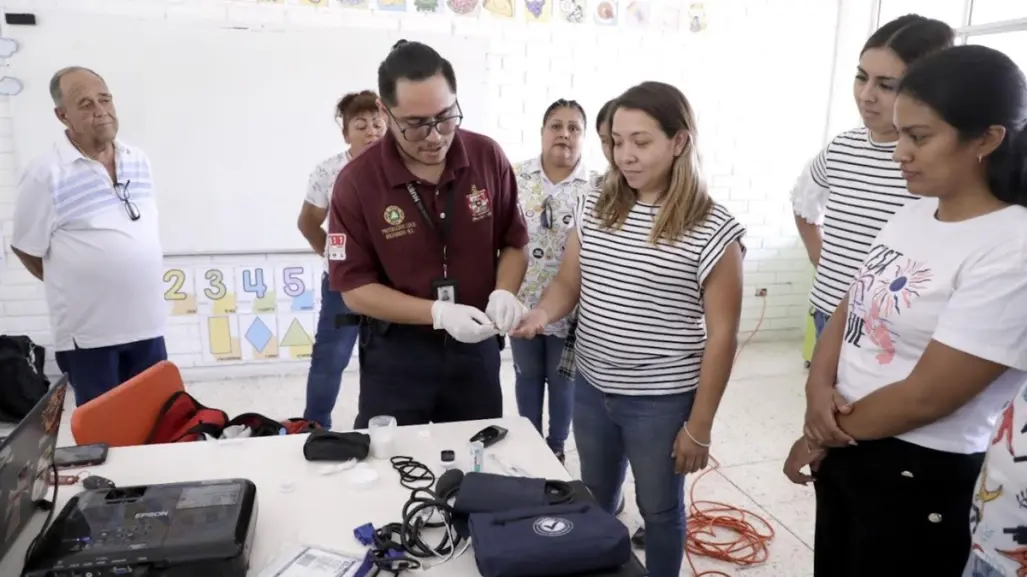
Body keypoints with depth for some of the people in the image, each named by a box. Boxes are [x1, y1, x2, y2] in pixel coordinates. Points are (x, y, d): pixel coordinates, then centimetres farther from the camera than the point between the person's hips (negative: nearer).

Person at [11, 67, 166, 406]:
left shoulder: (139, 162, 5)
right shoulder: (45, 175, -13)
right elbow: (26, 249, -4)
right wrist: (80, 287, 5)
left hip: (147, 324, 5)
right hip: (87, 332, -5)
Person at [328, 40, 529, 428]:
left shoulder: (488, 157, -8)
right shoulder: (357, 182, -15)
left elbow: (514, 243, 3)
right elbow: (355, 288, -13)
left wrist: (504, 293, -18)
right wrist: (439, 313, -24)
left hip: (476, 347, 3)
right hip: (395, 353, -2)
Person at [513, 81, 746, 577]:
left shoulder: (712, 231, -16)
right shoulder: (593, 207, -2)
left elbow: (721, 334, -12)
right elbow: (568, 282, 6)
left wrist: (698, 425, -10)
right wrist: (542, 313, -17)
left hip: (661, 401, -5)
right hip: (590, 389, 5)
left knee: (659, 509, 17)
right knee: (595, 499, 25)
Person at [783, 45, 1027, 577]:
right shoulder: (913, 214, 3)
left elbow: (925, 396, -22)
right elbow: (847, 311, 7)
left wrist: (820, 436, -9)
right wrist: (819, 389, -11)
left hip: (918, 477, -7)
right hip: (844, 446, 7)